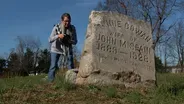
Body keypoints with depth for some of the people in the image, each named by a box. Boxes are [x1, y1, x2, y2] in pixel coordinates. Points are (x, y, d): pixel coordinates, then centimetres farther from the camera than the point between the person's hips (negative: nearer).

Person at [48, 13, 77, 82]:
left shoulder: (72, 28, -10)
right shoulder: (56, 27, -16)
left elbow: (75, 42, -6)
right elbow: (50, 40, -20)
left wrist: (69, 40, -28)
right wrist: (58, 36, -37)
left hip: (67, 50, 2)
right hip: (56, 49, -2)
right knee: (53, 66, -9)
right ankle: (50, 81, 2)